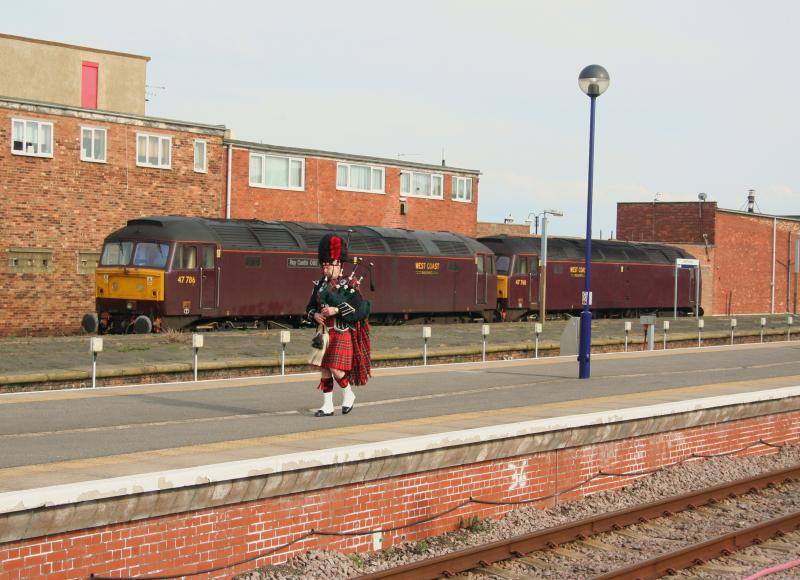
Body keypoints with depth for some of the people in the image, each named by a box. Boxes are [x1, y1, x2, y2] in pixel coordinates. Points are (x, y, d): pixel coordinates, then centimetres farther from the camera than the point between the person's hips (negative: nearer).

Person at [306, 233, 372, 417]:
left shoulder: (348, 285, -8)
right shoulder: (321, 284, 11)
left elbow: (361, 309, -17)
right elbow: (310, 307, 17)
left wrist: (337, 310, -23)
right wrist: (315, 315, -7)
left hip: (342, 334, -6)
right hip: (325, 334, 6)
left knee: (336, 369, -11)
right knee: (324, 369, 4)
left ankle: (348, 394, 16)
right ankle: (327, 406, 11)